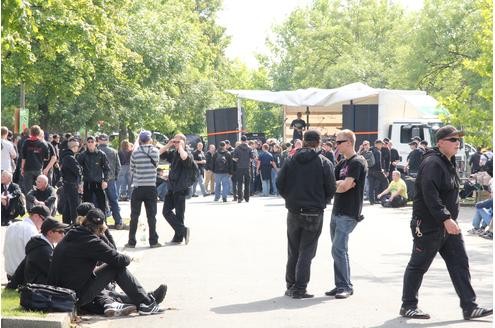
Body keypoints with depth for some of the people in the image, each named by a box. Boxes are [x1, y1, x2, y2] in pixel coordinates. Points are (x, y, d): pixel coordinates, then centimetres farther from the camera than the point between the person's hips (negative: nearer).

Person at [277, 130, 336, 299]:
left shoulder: (291, 161, 0)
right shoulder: (324, 163, -6)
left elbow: (280, 184, 0)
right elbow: (331, 188, -6)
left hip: (294, 213, 3)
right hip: (314, 213, -3)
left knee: (293, 252, 14)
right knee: (306, 252, 2)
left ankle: (290, 286, 18)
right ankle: (300, 289, -2)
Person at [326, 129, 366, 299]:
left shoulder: (357, 162, -10)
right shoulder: (342, 163, 18)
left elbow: (345, 186, -19)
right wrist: (341, 185, -10)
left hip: (349, 213, -9)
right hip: (337, 212, 9)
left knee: (338, 249, -13)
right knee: (339, 250, 10)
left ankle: (345, 286, -7)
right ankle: (342, 285, 16)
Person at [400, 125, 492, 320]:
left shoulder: (449, 163, 14)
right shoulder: (432, 163, -18)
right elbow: (430, 195, -27)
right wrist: (446, 219, -31)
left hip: (448, 225, 9)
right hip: (428, 226, -9)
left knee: (460, 264, 4)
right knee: (418, 266, 3)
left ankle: (469, 307, 5)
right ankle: (408, 306, 14)